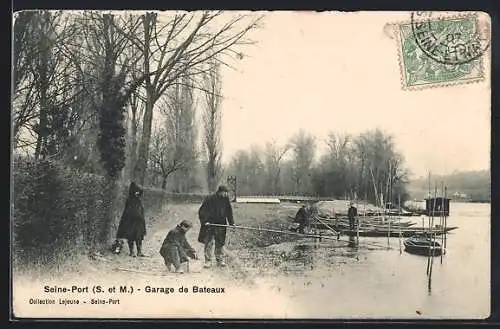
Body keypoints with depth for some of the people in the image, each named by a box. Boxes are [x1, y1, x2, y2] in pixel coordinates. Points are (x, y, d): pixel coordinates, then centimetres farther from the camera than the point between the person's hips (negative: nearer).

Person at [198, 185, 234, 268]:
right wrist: (204, 221, -16)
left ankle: (220, 260, 17)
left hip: (220, 225, 4)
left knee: (220, 243, 8)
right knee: (208, 243, -3)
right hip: (209, 224, -4)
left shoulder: (226, 200, 4)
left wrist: (231, 223, 6)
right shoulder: (209, 199, -9)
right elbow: (202, 211, -7)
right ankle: (208, 261, 2)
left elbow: (229, 212, 14)